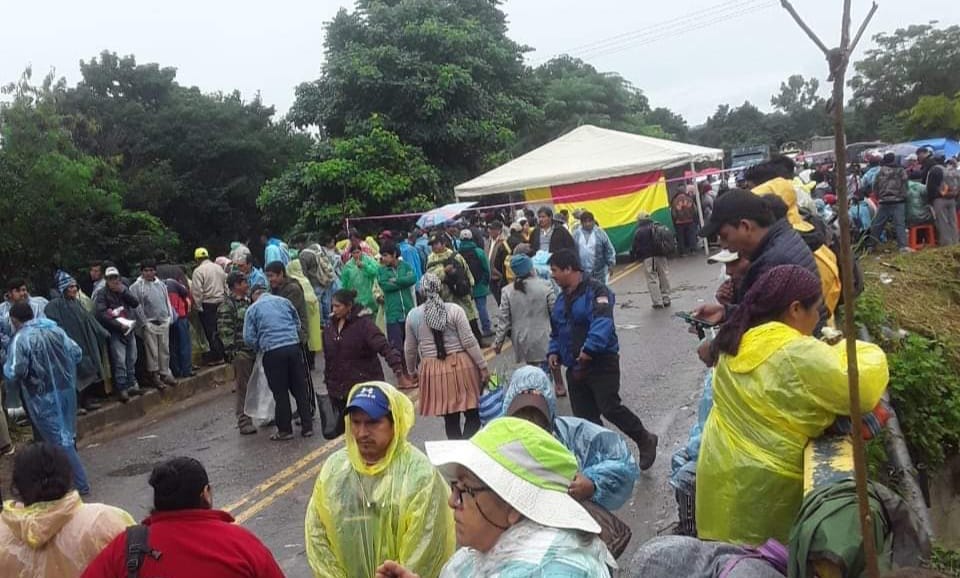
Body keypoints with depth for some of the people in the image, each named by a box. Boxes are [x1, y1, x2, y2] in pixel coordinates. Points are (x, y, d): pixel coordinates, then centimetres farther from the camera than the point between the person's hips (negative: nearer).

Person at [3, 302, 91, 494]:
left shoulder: (21, 338, -13)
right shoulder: (55, 329, 6)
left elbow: (14, 372, -18)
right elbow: (77, 353, 10)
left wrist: (6, 367, 3)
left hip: (43, 397, -6)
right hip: (66, 390, 6)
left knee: (59, 440, -1)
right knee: (67, 435, 18)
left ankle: (81, 484, 0)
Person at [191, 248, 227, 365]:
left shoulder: (198, 271, -10)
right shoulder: (219, 268, 8)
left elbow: (197, 291, -15)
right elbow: (226, 286, 12)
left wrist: (198, 306, -6)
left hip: (207, 304, -6)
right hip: (220, 303, 6)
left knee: (211, 332, 0)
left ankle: (217, 357, 2)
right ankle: (222, 354, 18)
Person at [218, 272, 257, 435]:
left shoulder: (248, 301, 16)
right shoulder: (227, 305, -9)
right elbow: (224, 329, -14)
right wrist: (230, 351, -18)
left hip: (255, 349, 7)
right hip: (240, 352, -7)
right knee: (243, 387, -3)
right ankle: (244, 422, 3)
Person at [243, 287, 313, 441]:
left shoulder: (252, 309, 5)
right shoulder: (284, 301, 13)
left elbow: (249, 338, 2)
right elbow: (298, 323, 20)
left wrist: (260, 348, 19)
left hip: (272, 352, -3)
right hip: (294, 347, 3)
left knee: (280, 393, 7)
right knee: (300, 388, 11)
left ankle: (285, 430, 14)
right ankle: (307, 426, 15)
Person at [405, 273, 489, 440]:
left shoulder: (413, 315, 2)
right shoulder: (454, 310, -7)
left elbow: (410, 349, 12)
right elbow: (469, 341, -8)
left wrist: (411, 369, 28)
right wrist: (483, 366, 0)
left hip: (434, 371, 3)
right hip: (461, 365, -3)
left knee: (451, 419, 13)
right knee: (472, 415, 7)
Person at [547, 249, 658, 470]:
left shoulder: (596, 291, -13)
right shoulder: (562, 299, 15)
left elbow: (602, 323, -28)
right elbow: (557, 331, 23)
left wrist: (589, 349, -36)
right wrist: (554, 351, 7)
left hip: (602, 363, -8)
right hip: (575, 368, 8)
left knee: (610, 408, -13)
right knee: (584, 416, 7)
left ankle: (645, 440, 10)